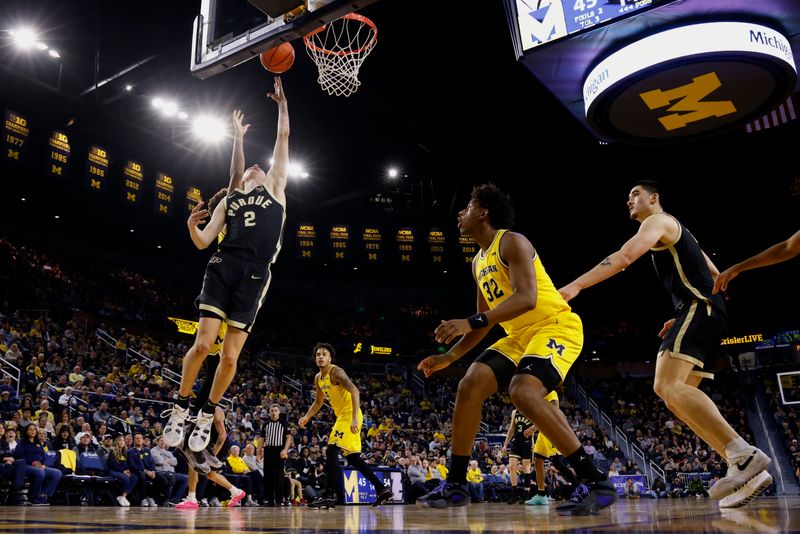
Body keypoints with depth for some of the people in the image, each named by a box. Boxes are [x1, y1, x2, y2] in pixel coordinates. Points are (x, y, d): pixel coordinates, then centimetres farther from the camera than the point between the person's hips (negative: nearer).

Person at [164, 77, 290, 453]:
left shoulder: (275, 188, 20)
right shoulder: (229, 200, 22)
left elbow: (283, 137, 21)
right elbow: (203, 242, 14)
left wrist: (282, 103, 28)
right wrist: (191, 225, -4)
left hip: (254, 276, -1)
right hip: (223, 267, 1)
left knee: (230, 355, -1)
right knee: (203, 343, -9)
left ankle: (207, 414, 18)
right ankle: (180, 407, 12)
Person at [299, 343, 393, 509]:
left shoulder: (336, 371, -15)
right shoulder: (318, 378, 12)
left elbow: (354, 391, -27)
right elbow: (318, 402, 27)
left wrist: (354, 418, -35)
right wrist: (307, 417, 12)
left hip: (350, 415, -10)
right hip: (342, 416, 10)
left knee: (331, 450, -17)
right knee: (353, 457, 11)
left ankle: (329, 496, -15)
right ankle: (381, 489, 17)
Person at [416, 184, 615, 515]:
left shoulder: (511, 242, -12)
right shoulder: (479, 262, 16)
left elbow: (527, 298, -27)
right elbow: (487, 320, 21)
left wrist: (470, 323, -34)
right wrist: (449, 356, 16)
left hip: (557, 327, -9)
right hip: (520, 335, 9)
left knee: (523, 391, -31)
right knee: (471, 385, -4)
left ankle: (597, 481, -21)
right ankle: (455, 485, 4)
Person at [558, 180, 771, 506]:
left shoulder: (658, 220, 2)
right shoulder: (674, 234, 31)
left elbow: (625, 256, -18)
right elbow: (715, 277, 32)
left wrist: (576, 286, -24)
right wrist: (682, 318, 26)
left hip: (698, 307, -10)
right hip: (706, 311, 10)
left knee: (667, 385, -24)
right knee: (678, 396, 6)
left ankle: (746, 455, -32)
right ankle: (747, 470, 0)